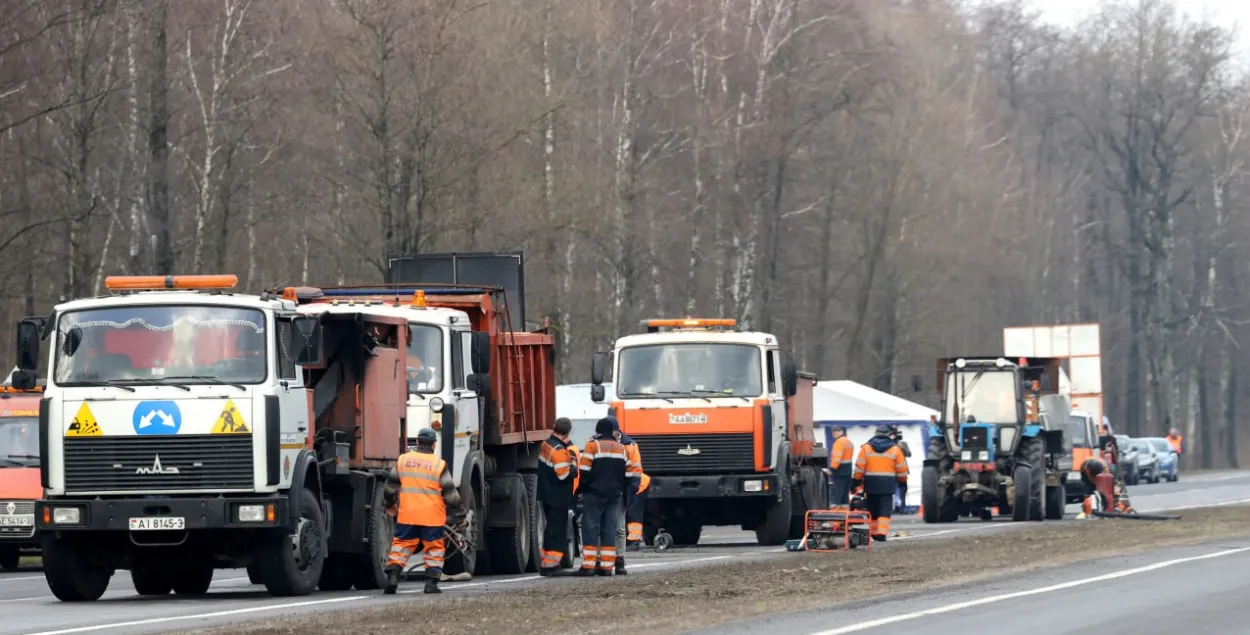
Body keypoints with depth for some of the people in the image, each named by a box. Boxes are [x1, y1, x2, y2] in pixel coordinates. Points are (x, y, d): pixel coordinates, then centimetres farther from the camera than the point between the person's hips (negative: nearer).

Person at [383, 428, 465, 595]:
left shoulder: (403, 460, 3)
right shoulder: (439, 465, -6)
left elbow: (391, 486, 12)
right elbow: (450, 492, -2)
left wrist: (390, 504, 29)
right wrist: (458, 513, 8)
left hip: (407, 515, 2)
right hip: (432, 517, -2)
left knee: (401, 545, 10)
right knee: (434, 549, 8)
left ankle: (392, 576, -4)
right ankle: (431, 582, 5)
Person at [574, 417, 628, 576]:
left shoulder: (593, 445, -6)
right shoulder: (621, 448, 12)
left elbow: (584, 471, -9)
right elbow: (626, 473, 14)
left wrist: (579, 489, 1)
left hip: (594, 493, -5)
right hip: (614, 495, 5)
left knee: (590, 529, -5)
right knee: (609, 530, 7)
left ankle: (588, 565, -12)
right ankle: (607, 566, 3)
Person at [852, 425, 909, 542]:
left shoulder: (866, 448, 2)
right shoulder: (895, 449, 1)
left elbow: (859, 467, -1)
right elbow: (902, 469, 4)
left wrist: (856, 481, 6)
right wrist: (903, 480, 20)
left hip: (871, 484, 1)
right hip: (887, 485, -1)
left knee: (872, 510, 14)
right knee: (885, 511, -3)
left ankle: (873, 532, 21)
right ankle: (881, 533, -18)